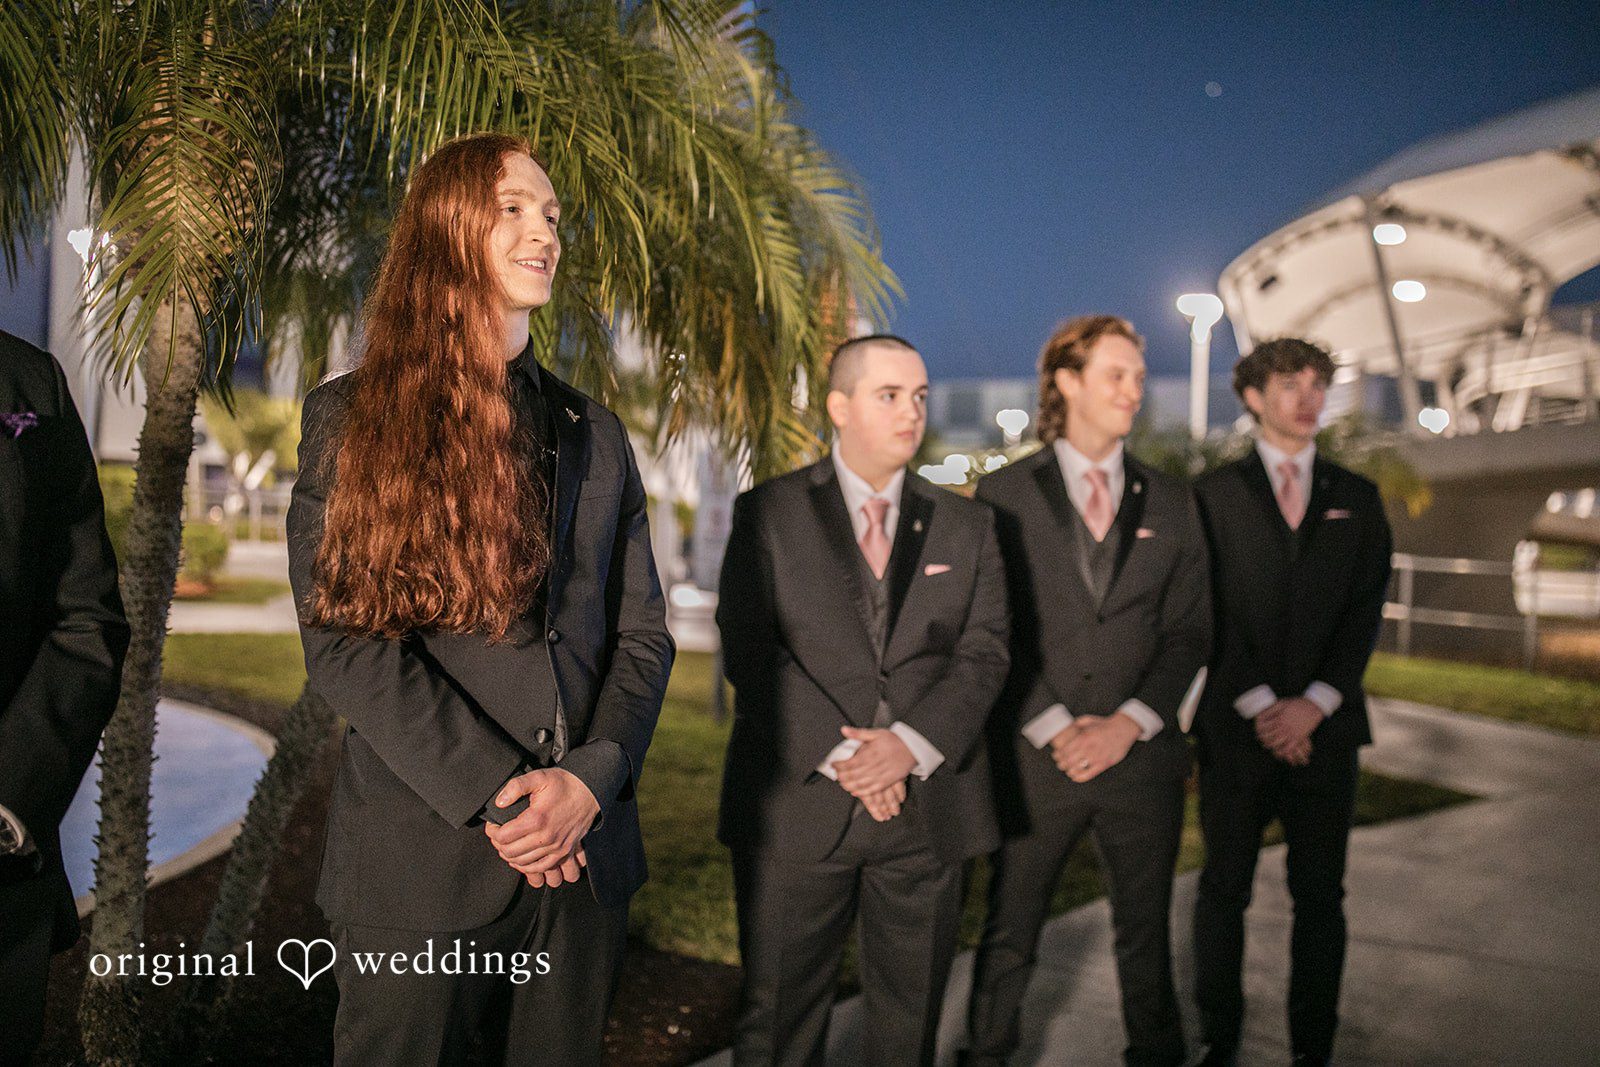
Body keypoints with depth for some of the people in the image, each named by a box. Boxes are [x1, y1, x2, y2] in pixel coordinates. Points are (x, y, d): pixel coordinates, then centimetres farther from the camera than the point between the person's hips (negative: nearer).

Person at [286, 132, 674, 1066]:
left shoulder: (594, 435, 12)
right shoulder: (351, 418, 1)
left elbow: (642, 635, 7)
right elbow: (343, 639, -9)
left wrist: (589, 780, -10)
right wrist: (496, 794, -17)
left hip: (584, 854, 4)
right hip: (418, 858, -3)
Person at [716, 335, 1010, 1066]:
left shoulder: (965, 525, 11)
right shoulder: (769, 512, 2)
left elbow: (983, 652, 1)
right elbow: (750, 651, -7)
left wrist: (910, 745, -15)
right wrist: (839, 753, -16)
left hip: (928, 808, 3)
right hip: (799, 806, -2)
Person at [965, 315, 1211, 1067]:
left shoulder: (1170, 504, 9)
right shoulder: (1004, 495, 0)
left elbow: (1190, 631, 5)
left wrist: (1128, 723, -8)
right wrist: (1057, 728, -12)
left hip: (1141, 755, 2)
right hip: (1034, 754, -2)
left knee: (1146, 934, 13)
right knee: (1009, 934, 8)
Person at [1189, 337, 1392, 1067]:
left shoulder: (1356, 499, 12)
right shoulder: (1215, 494, 4)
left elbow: (1366, 610, 4)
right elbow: (1208, 611, -2)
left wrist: (1314, 703, -8)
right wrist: (1259, 704, -11)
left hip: (1325, 726, 2)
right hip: (1236, 725, -2)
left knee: (1320, 895, 7)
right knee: (1224, 889, 5)